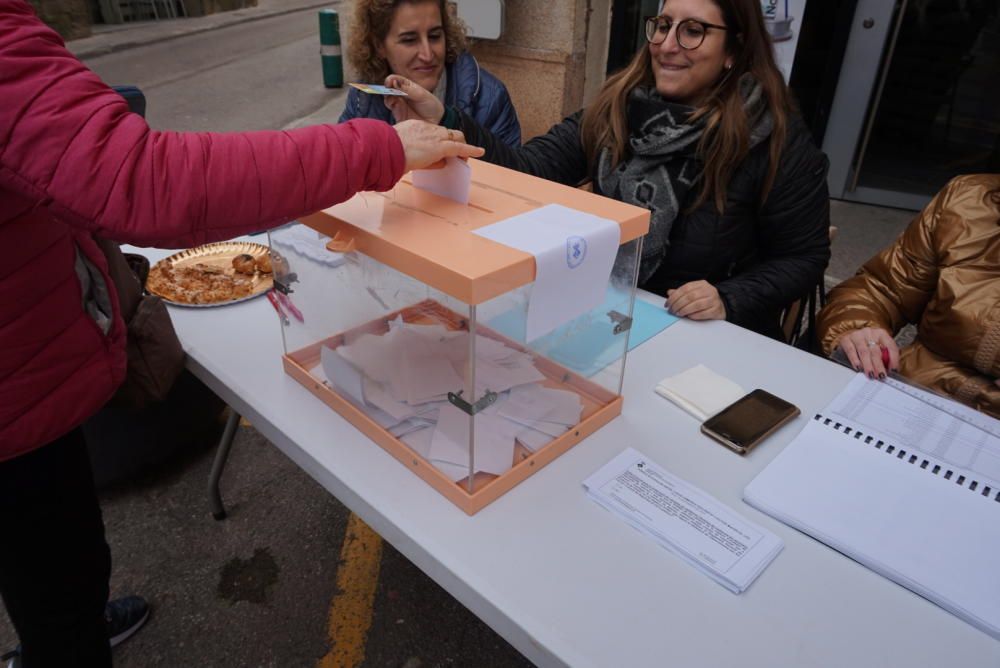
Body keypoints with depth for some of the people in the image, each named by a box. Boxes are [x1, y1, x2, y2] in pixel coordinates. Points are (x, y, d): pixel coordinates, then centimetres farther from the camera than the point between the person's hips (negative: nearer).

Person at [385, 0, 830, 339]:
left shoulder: (778, 140, -10)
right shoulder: (616, 109, 0)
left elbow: (803, 258, -4)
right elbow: (529, 171, -11)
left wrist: (729, 301, -20)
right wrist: (445, 121, -24)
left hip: (716, 336, -3)